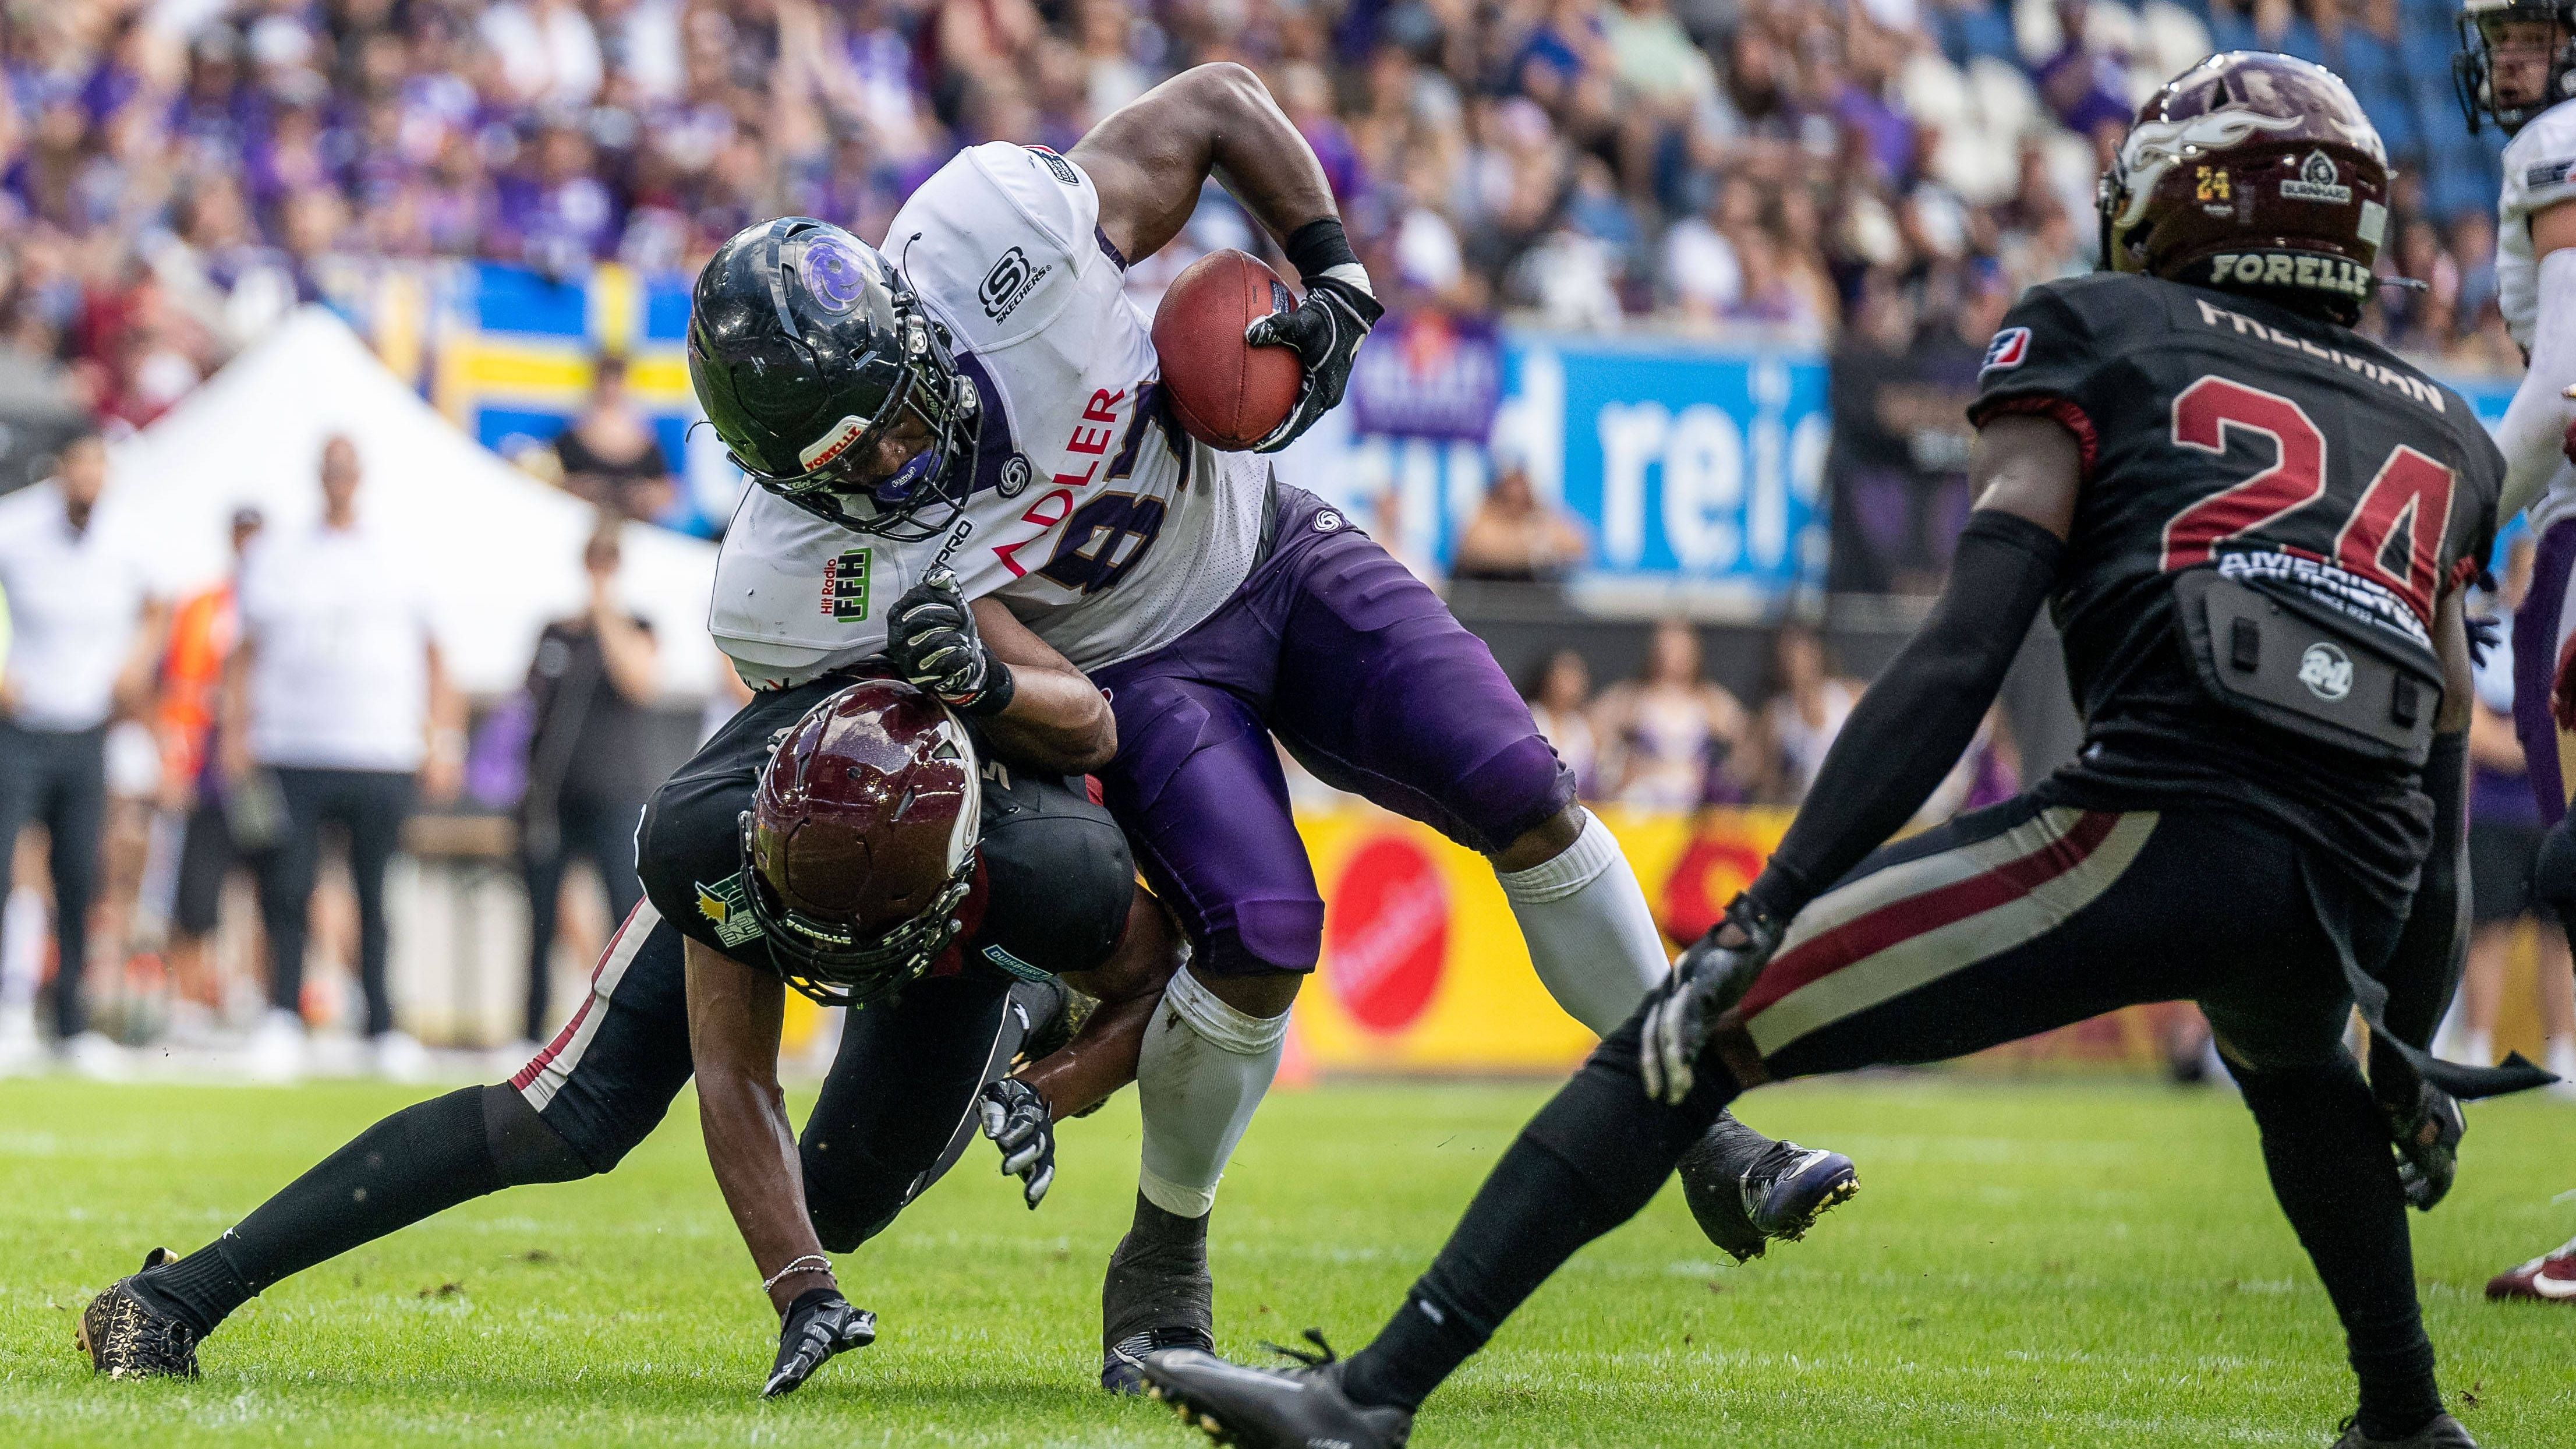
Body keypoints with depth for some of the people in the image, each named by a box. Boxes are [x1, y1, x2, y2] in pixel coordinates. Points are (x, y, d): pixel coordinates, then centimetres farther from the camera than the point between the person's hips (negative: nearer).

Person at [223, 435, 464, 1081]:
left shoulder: (401, 562, 13)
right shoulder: (275, 559, 12)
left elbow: (432, 657, 16)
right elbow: (245, 655, 12)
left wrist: (443, 743, 7)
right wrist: (236, 737, 2)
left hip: (382, 759, 0)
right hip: (291, 755, 0)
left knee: (376, 896, -1)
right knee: (286, 892, -9)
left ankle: (383, 1027, 5)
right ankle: (282, 1021, -4)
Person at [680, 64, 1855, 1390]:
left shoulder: (999, 224, -31)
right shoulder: (800, 586, -31)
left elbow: (1218, 106, -13)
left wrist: (1335, 282, -17)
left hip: (1264, 548, 3)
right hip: (1134, 672, -3)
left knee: (1524, 796, -8)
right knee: (1262, 936, -24)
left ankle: (1702, 1134, 10)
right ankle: (1162, 1271, 2)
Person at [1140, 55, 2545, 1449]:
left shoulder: (2098, 340, 15)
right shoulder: (2446, 436, 29)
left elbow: (1960, 654, 2)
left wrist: (1772, 908, -3)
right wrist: (2409, 1048, 40)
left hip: (2158, 824, -5)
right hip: (2346, 908, 5)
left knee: (1698, 1033, -1)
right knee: (2290, 1055, 43)